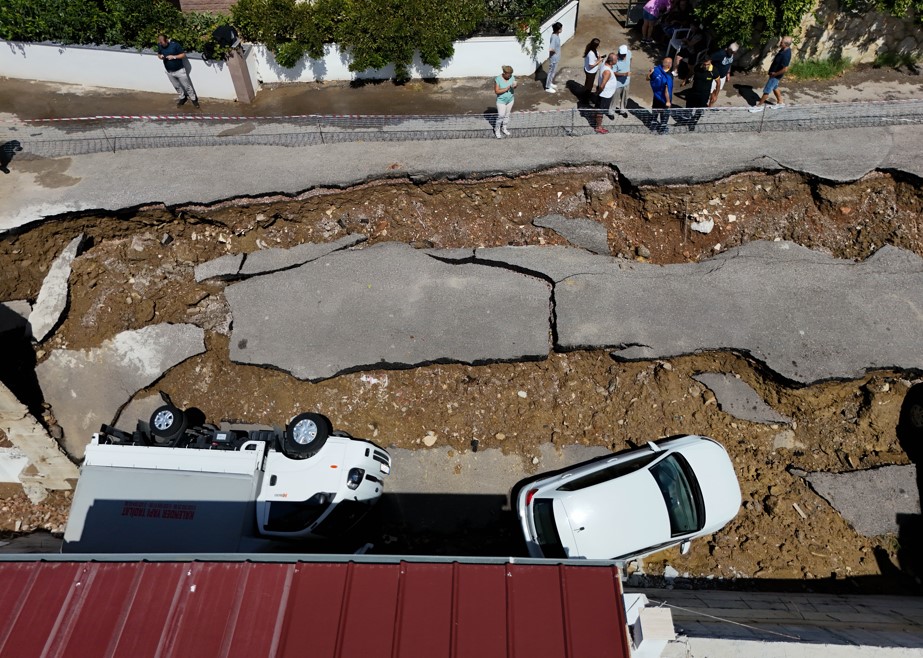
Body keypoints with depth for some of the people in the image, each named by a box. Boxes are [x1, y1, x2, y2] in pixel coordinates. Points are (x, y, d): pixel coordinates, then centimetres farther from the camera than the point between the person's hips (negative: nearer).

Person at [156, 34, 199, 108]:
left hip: (180, 70, -5)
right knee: (177, 86, 19)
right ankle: (182, 98, 38)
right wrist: (160, 56, -15)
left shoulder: (175, 44, -19)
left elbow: (183, 54, -14)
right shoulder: (160, 45, -5)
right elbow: (158, 54, 9)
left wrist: (174, 57, -25)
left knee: (187, 86, 5)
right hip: (169, 72, 5)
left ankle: (194, 99, 21)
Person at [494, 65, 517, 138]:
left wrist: (515, 85, -22)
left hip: (510, 100, 5)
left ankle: (504, 128, 34)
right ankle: (497, 130, 17)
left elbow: (514, 87, 3)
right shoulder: (498, 79, -23)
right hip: (501, 101, -5)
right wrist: (506, 89, -30)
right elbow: (496, 91, -24)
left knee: (507, 115, 15)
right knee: (501, 116, -5)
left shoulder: (512, 77, -9)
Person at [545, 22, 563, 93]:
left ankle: (550, 83, 42)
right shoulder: (554, 37, -29)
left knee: (554, 72, 24)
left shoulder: (557, 35, 0)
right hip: (553, 58, -9)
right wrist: (554, 51, -18)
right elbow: (551, 49, -37)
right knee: (551, 72, 6)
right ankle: (548, 87, 20)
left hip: (556, 58, 9)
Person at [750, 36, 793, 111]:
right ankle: (780, 102, 38)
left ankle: (759, 106, 15)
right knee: (775, 88, 24)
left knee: (766, 90, 2)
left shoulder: (786, 55, -32)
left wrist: (775, 74, -21)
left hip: (775, 75, -10)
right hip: (774, 73, 10)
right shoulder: (784, 49, -4)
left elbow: (785, 69, -31)